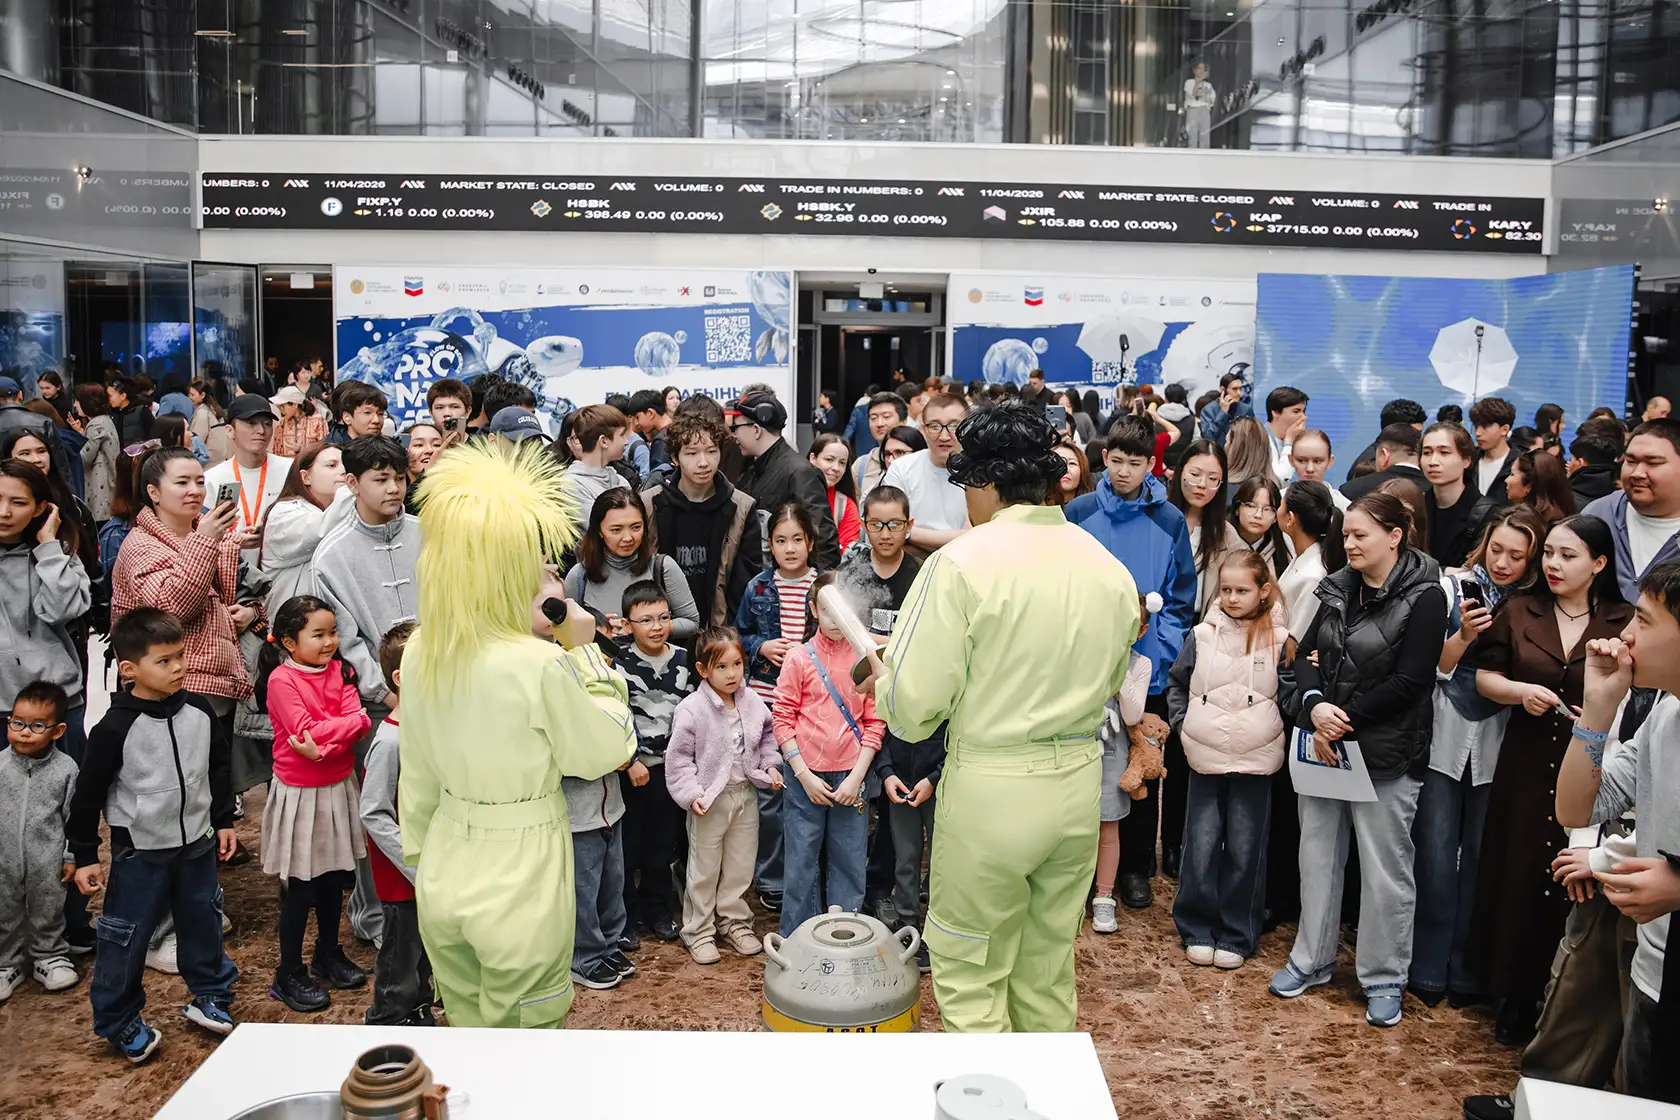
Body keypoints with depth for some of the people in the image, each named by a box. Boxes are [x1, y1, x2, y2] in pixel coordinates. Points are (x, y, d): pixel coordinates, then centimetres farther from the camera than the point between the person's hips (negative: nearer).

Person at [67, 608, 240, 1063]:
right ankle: (118, 1022, 24)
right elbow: (88, 793, -10)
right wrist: (84, 856, -6)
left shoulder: (200, 713, -5)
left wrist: (224, 820, 13)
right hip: (140, 851, -4)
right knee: (126, 938, 6)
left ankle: (210, 997, 36)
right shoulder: (115, 728, -18)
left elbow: (219, 769, 10)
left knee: (203, 924, 17)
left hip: (196, 843, 4)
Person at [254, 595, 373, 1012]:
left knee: (334, 876, 17)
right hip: (300, 793, -6)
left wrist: (325, 744, -22)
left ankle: (329, 954, 35)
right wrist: (347, 724, -19)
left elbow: (357, 721, -8)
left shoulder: (339, 671, 3)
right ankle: (289, 974, 17)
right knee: (301, 885, 3)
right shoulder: (282, 680, -14)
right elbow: (307, 731, -23)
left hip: (338, 786, 6)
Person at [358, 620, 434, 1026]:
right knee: (400, 968, 8)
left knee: (426, 958, 24)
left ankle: (421, 1015, 41)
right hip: (403, 881, -8)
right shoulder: (390, 741, -23)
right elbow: (375, 815, -22)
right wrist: (419, 869, -24)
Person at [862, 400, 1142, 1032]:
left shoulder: (963, 562, -16)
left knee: (969, 977, 9)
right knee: (1048, 969, 20)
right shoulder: (1110, 569, 3)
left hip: (992, 786, -6)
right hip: (1080, 780, 6)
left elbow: (913, 704, -16)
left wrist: (884, 681, 4)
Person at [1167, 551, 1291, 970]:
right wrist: (1183, 725, 4)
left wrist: (1268, 733, -6)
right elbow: (1177, 685, 12)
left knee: (1245, 851, 5)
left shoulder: (1278, 641, -3)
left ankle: (1237, 936, 18)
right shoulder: (1202, 635, 1)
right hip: (1205, 760, 1)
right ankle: (1197, 930, 19)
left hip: (1255, 762, -1)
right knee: (1201, 846, 6)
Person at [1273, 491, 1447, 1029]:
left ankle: (1383, 979, 20)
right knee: (1317, 854, 13)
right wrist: (1316, 708, -13)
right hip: (1323, 743, 6)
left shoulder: (1424, 597, -9)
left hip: (1386, 753, -5)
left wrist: (1344, 717, -15)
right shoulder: (1338, 588, 8)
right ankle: (1311, 960, 28)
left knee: (1385, 868, 4)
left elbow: (1409, 682, -15)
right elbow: (1306, 654, 6)